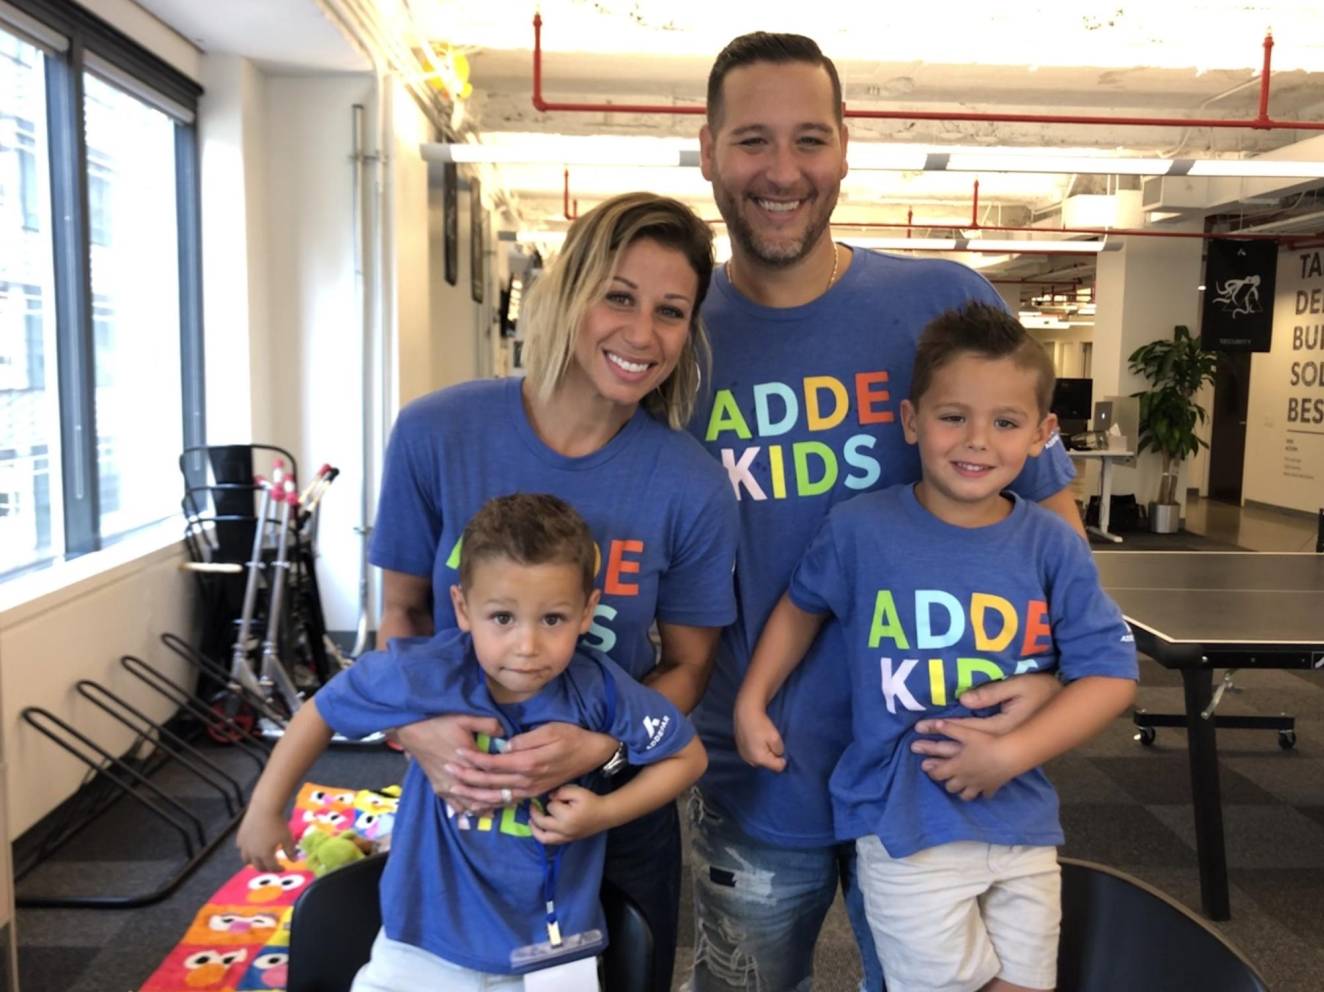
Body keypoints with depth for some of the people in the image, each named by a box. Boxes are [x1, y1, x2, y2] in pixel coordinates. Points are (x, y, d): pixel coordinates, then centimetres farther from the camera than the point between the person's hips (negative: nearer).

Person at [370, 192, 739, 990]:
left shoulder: (693, 488, -17)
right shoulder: (437, 433, -15)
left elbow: (687, 666, -6)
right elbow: (403, 610, -3)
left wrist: (600, 749, -23)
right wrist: (417, 728, -20)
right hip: (457, 803, 1)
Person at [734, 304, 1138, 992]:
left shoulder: (1053, 547, -6)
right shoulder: (859, 530, -10)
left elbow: (1111, 674, -5)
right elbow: (802, 606, 8)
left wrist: (1011, 753, -16)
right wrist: (752, 702, 1)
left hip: (1022, 822, 3)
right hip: (906, 828, -3)